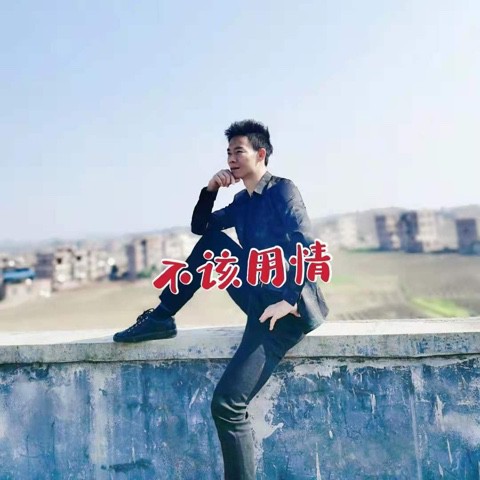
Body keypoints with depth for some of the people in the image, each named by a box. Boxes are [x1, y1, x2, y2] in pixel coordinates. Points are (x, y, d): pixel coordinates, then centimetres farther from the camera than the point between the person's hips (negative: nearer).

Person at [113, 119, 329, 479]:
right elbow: (200, 227, 20)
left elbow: (308, 247, -21)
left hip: (287, 305, -8)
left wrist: (288, 301, -27)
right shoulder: (243, 201, 15)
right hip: (260, 297, 8)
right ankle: (160, 318, 10)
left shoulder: (283, 190, -9)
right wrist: (210, 189, 4)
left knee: (227, 403, -18)